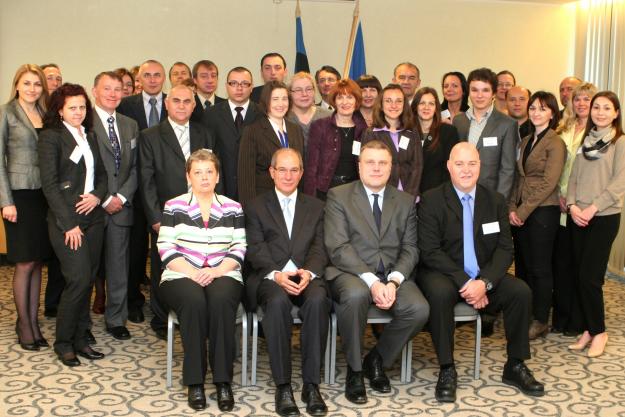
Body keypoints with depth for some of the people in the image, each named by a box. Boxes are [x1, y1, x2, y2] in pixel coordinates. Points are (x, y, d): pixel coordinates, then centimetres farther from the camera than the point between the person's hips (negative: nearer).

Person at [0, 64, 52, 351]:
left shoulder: (45, 114, 11)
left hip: (44, 194, 5)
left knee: (38, 261, 7)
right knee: (26, 262, -1)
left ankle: (33, 321, 15)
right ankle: (24, 324, 10)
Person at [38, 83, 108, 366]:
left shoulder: (90, 136, 14)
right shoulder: (51, 137, -5)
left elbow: (101, 173, 18)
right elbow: (49, 183, -10)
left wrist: (97, 195, -5)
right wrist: (68, 224, -14)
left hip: (92, 217, 6)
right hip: (66, 221, -6)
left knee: (88, 280, 6)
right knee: (79, 279, -12)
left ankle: (80, 338, 18)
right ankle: (63, 343, 4)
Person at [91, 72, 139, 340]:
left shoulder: (130, 125, 14)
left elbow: (135, 167, 13)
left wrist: (122, 196, -1)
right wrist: (103, 200, -11)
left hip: (121, 206, 5)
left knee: (119, 265, 8)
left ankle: (116, 319, 20)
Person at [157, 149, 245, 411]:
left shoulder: (233, 208, 12)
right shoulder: (174, 206, 8)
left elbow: (239, 249, 6)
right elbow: (166, 248, 0)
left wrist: (216, 271, -12)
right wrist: (192, 272, -14)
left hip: (223, 276, 1)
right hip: (182, 276, -1)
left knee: (221, 300, -33)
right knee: (194, 301, -34)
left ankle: (223, 381, -27)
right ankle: (194, 382, -24)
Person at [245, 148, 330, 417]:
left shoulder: (315, 207, 21)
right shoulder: (256, 207, 15)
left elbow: (319, 247, 8)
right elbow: (255, 249, 2)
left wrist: (308, 272, -14)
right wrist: (276, 274, -18)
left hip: (306, 276, 2)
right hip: (269, 276, -1)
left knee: (318, 300, -33)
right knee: (278, 301, -36)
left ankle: (311, 385, -26)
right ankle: (282, 386, -27)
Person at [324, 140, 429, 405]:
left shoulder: (405, 201, 14)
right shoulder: (338, 196, 2)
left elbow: (410, 249, 6)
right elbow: (337, 247, -9)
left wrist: (394, 281, -14)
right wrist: (371, 281, -21)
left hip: (393, 275, 3)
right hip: (352, 272, -3)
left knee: (419, 309, -25)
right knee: (356, 294, -37)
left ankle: (377, 359, 5)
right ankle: (354, 369, -12)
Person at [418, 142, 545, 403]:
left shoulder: (495, 201, 6)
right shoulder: (431, 200, -6)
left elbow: (505, 249, 0)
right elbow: (430, 251, -13)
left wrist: (484, 282, -19)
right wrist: (464, 282, -22)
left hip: (485, 277, 4)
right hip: (444, 274, -4)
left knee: (521, 291, -20)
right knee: (441, 293, -35)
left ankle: (515, 366, -2)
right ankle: (447, 369, -20)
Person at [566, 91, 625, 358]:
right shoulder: (586, 141, 14)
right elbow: (574, 176, 11)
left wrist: (592, 208, -16)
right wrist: (572, 205, -5)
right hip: (578, 217, 5)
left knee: (589, 276, -7)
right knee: (578, 275, 5)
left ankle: (598, 331, 9)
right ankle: (587, 329, 16)